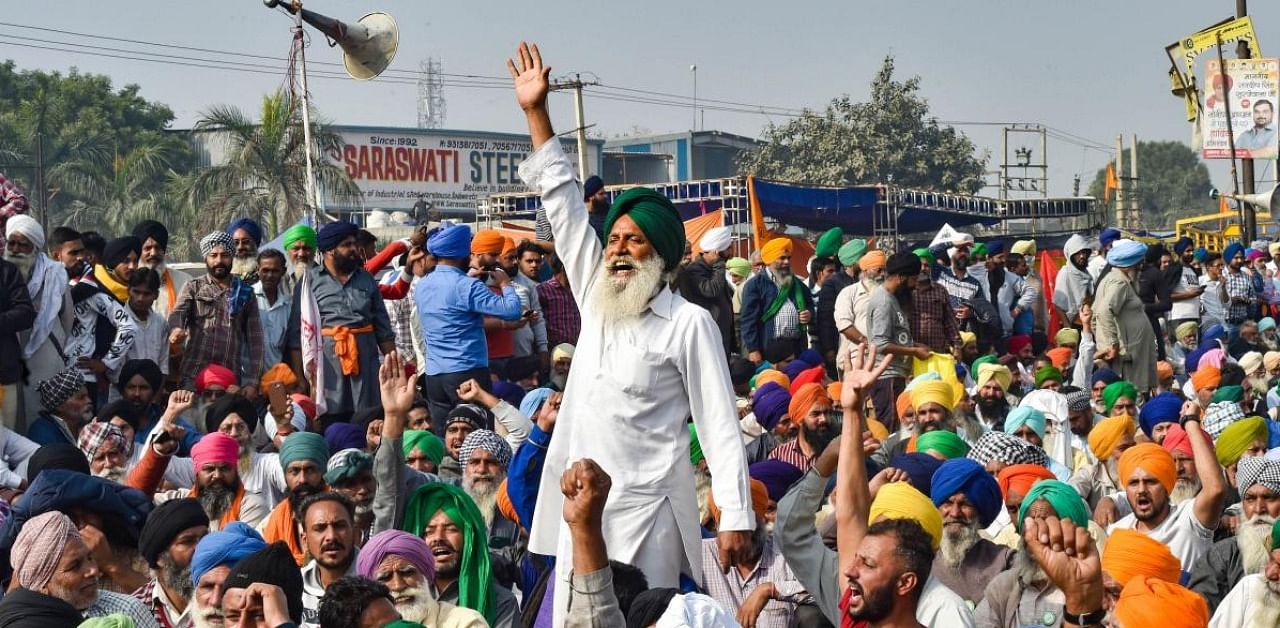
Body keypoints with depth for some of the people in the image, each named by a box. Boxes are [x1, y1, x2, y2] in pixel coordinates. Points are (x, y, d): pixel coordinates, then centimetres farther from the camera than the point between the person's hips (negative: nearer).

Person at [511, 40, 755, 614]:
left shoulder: (688, 323, -3)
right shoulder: (596, 302, 13)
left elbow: (719, 425, -5)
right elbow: (565, 206, 16)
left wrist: (735, 517, -14)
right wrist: (536, 114, 16)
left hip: (646, 513, -6)